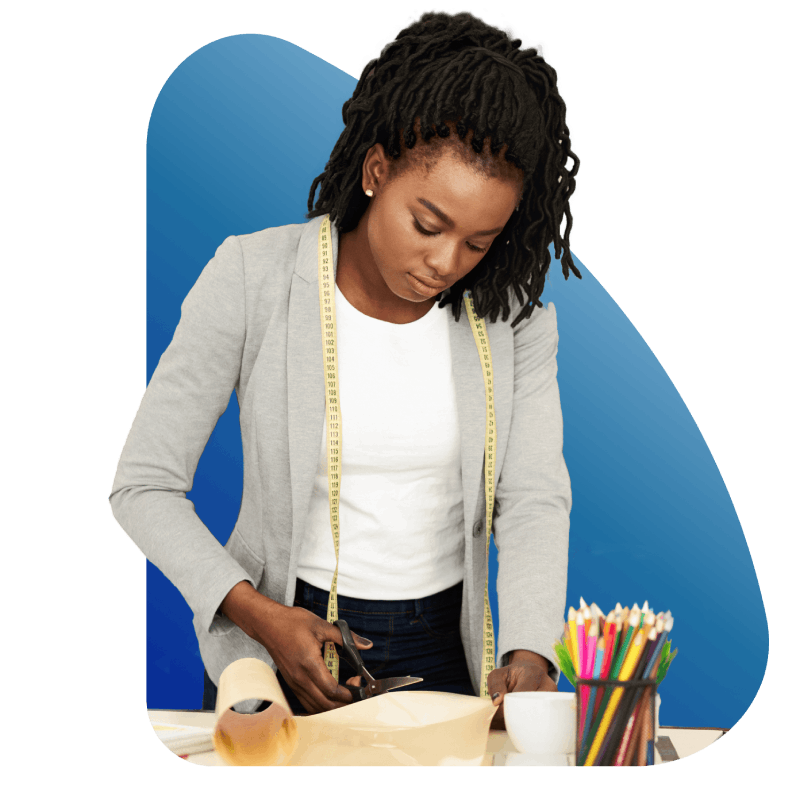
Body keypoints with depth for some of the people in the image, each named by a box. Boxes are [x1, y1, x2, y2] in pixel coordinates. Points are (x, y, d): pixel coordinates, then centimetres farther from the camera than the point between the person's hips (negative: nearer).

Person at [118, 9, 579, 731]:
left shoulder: (512, 312, -9)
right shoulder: (252, 278, -16)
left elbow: (536, 500, -13)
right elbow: (143, 487, -12)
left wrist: (529, 654, -31)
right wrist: (263, 617, -23)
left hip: (442, 653, 2)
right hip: (275, 644, -2)